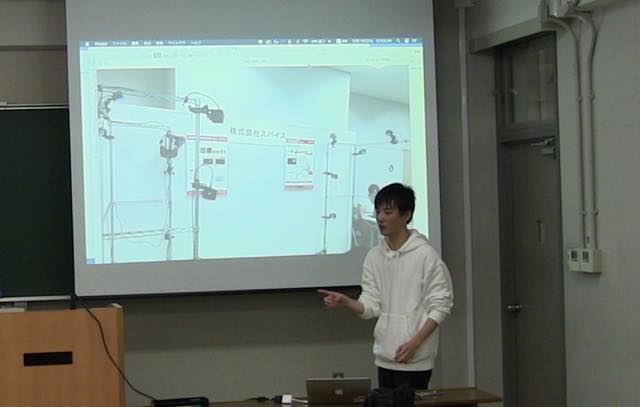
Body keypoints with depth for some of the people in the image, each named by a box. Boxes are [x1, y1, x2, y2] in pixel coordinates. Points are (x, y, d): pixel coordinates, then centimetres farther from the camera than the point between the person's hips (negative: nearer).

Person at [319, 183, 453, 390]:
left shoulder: (425, 254, -7)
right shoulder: (374, 256, 9)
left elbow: (440, 306, -7)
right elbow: (371, 306, 5)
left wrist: (414, 343, -16)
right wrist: (345, 301, -15)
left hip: (414, 360, -5)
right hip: (384, 357, 5)